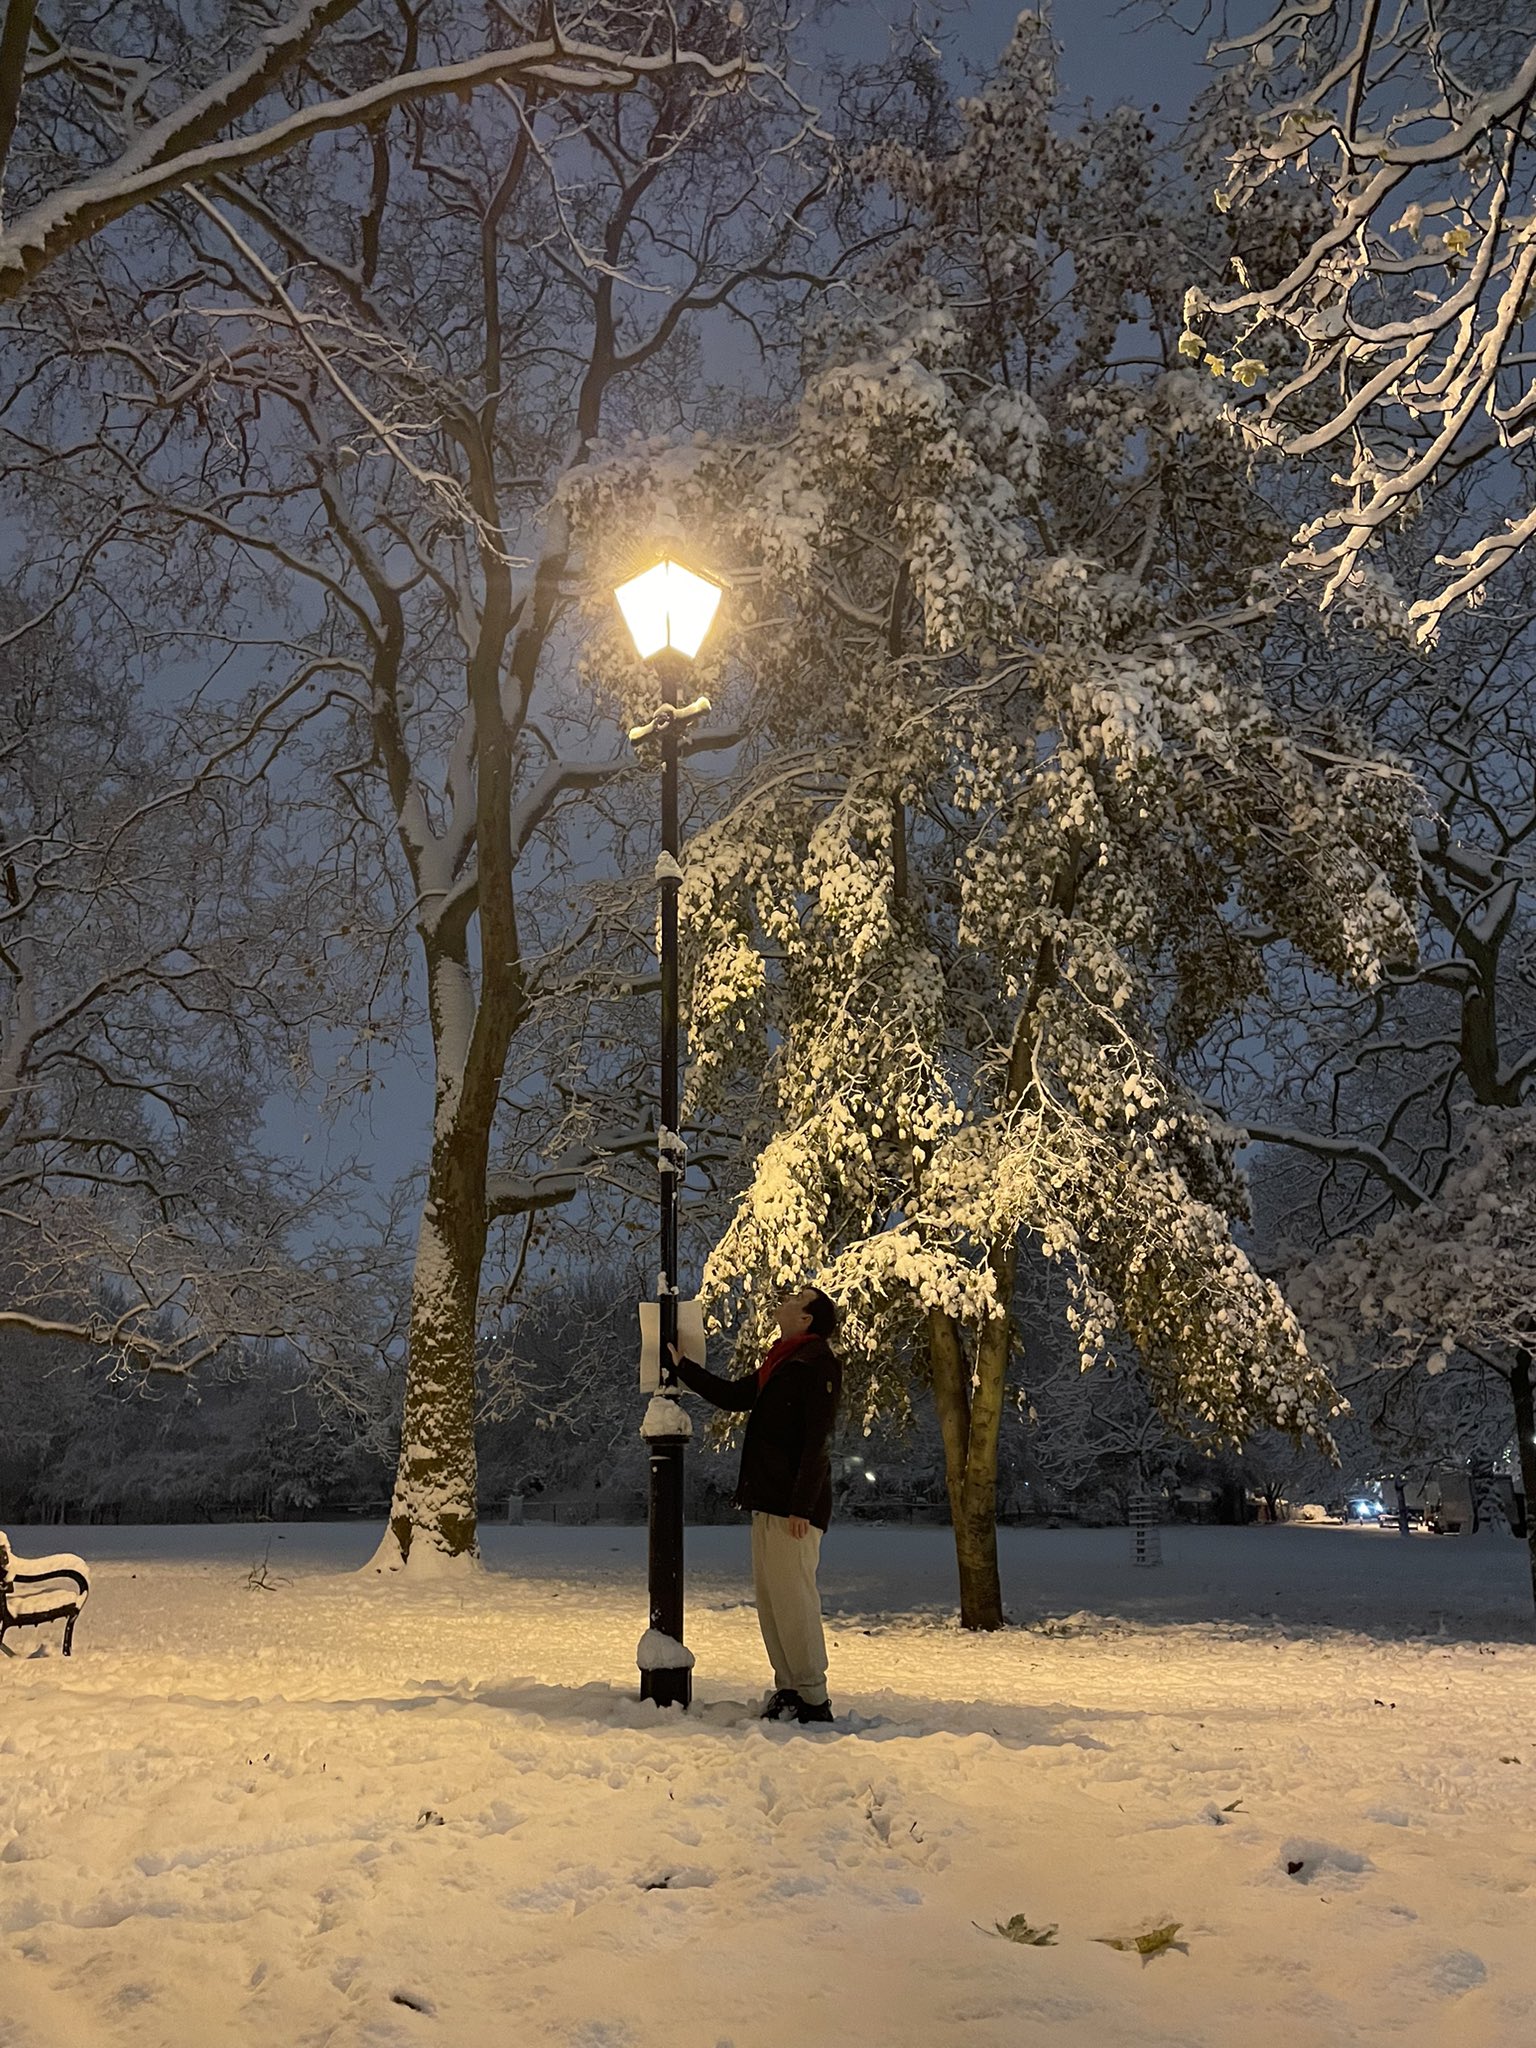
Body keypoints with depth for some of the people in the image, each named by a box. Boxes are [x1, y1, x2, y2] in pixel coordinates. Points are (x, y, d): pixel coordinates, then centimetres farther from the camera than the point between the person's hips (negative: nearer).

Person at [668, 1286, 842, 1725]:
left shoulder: (818, 1364, -11)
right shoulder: (780, 1365, 18)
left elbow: (816, 1441, -18)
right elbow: (730, 1395, 31)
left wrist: (802, 1507, -22)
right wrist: (682, 1366, 31)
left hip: (793, 1508, -10)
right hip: (767, 1503, 10)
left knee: (793, 1599, -7)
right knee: (769, 1599, 12)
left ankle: (813, 1699, -1)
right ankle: (788, 1690, 19)